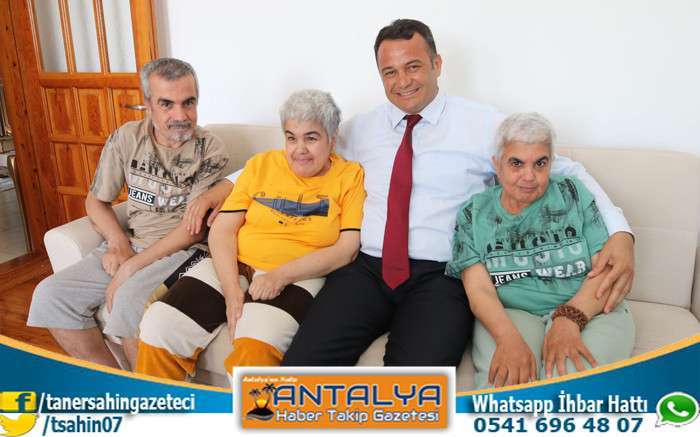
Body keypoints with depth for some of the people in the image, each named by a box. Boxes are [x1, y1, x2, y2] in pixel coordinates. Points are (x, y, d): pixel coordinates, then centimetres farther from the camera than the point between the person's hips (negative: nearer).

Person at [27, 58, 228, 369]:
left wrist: (131, 267, -16)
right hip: (128, 244, 6)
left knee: (130, 300, -32)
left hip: (182, 250, -5)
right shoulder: (126, 138, 3)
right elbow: (96, 201, 12)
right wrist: (118, 242, -7)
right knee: (50, 295, -10)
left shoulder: (210, 150, -9)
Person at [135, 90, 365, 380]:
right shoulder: (261, 164, 11)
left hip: (298, 278, -3)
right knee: (159, 328, -17)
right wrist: (231, 288, -11)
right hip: (232, 267, 4)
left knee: (256, 350, -33)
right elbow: (222, 230, 5)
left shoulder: (351, 176, 3)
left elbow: (347, 249, -6)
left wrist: (282, 274, -18)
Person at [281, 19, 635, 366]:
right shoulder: (360, 129, 13)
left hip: (440, 277, -2)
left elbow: (561, 171, 3)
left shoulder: (483, 124, 4)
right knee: (302, 364, -18)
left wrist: (619, 231, -11)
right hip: (364, 269, 3)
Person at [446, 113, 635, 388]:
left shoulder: (573, 194, 8)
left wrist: (569, 319, -19)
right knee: (506, 381, -32)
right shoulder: (473, 214, 7)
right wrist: (509, 337, -25)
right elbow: (479, 289, -5)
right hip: (508, 314, 0)